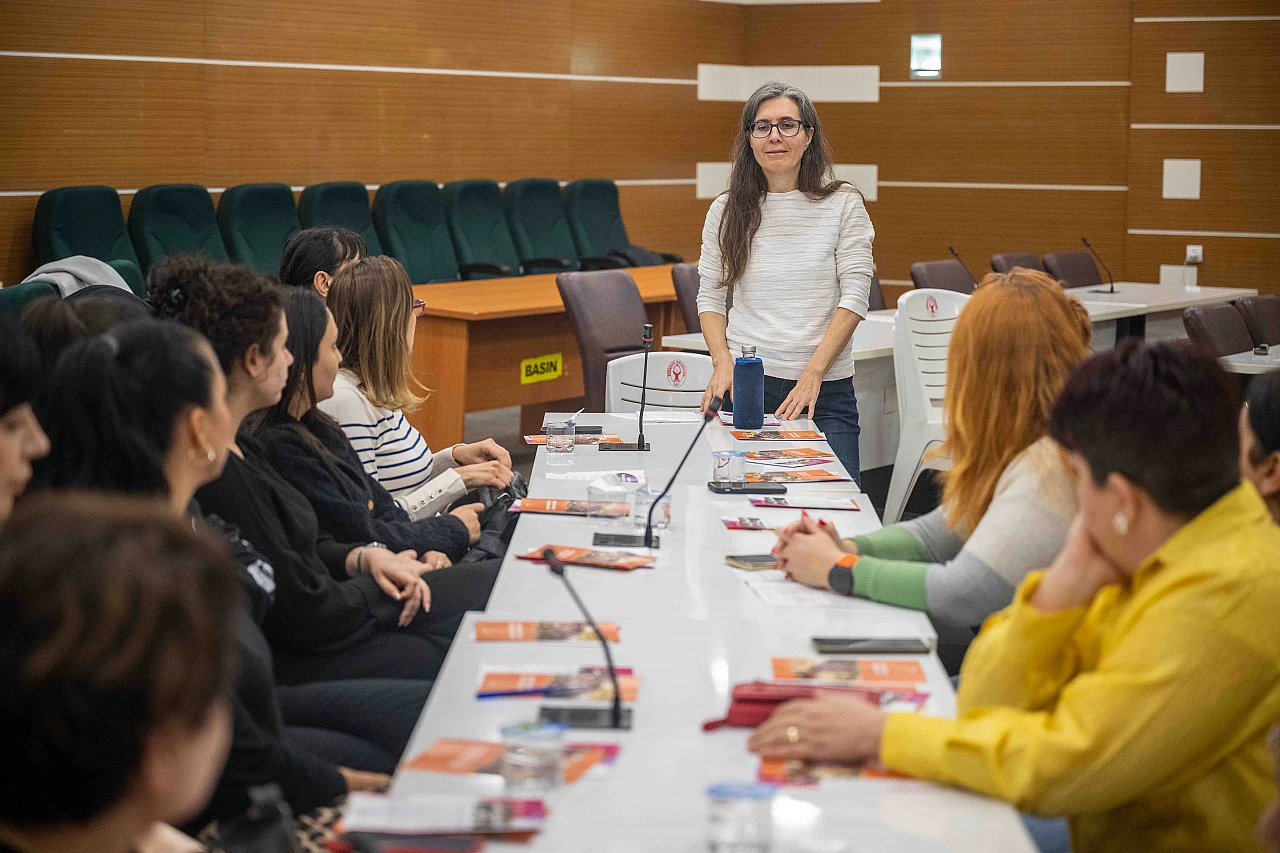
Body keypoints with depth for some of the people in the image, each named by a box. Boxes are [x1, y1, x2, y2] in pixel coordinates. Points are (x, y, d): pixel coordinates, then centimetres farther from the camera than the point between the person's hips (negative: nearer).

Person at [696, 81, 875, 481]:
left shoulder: (843, 204, 2)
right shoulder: (727, 210, 8)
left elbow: (855, 295, -4)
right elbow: (710, 297, 12)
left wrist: (813, 372, -14)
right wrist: (723, 362, -6)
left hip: (826, 391, -1)